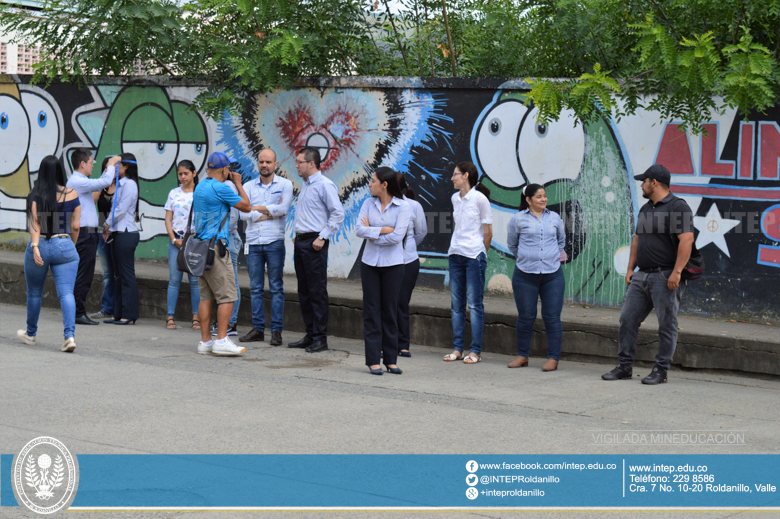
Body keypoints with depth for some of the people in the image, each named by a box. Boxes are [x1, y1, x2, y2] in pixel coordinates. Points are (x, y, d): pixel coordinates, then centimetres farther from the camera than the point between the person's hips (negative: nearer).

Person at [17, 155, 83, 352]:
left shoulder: (35, 196, -4)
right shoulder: (72, 195, 1)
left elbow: (35, 223, -15)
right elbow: (75, 227, 4)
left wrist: (35, 247, -22)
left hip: (40, 246, 0)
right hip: (64, 247, 0)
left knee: (34, 293, 17)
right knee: (66, 293, -6)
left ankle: (30, 333, 33)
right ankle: (70, 335, -23)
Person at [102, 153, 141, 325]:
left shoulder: (129, 184, -11)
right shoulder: (121, 184, 17)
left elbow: (121, 209, -15)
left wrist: (107, 224, -4)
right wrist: (108, 228, 9)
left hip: (126, 234, -10)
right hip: (118, 233, 10)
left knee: (127, 274, -7)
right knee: (118, 275, 11)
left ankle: (129, 315, -5)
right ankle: (118, 314, 14)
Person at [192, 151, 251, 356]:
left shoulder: (200, 187, 14)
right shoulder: (220, 188, -13)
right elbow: (246, 206, -5)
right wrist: (238, 183, 9)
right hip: (216, 247, -9)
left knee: (206, 296, 9)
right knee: (227, 295, -6)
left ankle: (205, 341, 8)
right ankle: (221, 340, -10)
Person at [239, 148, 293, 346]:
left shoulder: (285, 184, 2)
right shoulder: (248, 186, 8)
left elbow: (283, 208, -14)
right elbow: (244, 214, -5)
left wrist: (258, 208, -7)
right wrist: (271, 212, -9)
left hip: (274, 242, -3)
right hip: (253, 242, 3)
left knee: (276, 287, -1)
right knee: (255, 288, 6)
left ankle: (276, 330, 1)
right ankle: (257, 328, 12)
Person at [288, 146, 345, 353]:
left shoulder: (325, 185, -11)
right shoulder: (304, 185, 17)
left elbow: (338, 214, -16)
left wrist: (322, 237, -17)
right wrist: (297, 235, 18)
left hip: (314, 244, -9)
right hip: (300, 242, 9)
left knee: (317, 292, -7)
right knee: (304, 291, 11)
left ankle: (320, 338, -4)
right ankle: (310, 335, 17)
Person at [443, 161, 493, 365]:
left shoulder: (479, 199, -8)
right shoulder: (455, 199, 12)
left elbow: (488, 233, -4)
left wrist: (480, 255, 3)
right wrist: (455, 250, 15)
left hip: (474, 255, -7)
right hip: (455, 254, 7)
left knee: (475, 304, -4)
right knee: (457, 303, 7)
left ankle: (476, 351, 0)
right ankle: (458, 348, 13)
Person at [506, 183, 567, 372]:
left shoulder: (554, 218, 10)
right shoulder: (518, 219, 3)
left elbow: (561, 240, 27)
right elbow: (512, 245, 16)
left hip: (553, 274, 1)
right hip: (525, 275, -1)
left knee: (552, 317, -1)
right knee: (525, 317, 5)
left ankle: (553, 358, 3)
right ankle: (522, 355, 17)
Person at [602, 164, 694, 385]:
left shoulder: (678, 207, -10)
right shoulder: (645, 209, 18)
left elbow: (686, 240, -18)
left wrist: (676, 272, -22)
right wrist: (631, 268, 16)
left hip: (665, 278, -9)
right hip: (642, 276, 9)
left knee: (666, 325, -1)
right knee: (628, 319, 6)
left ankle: (661, 371, 5)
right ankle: (624, 367, 13)